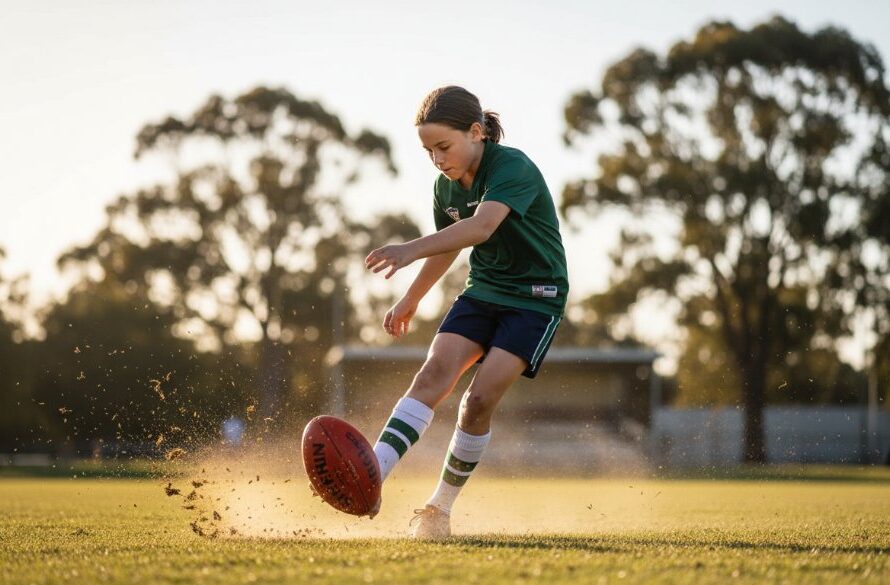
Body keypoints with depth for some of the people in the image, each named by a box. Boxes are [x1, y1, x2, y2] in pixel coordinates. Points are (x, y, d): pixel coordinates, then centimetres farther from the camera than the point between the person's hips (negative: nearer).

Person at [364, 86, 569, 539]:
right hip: (483, 292, 6)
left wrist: (412, 249, -55)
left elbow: (482, 226, -41)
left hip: (535, 299, -6)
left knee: (480, 398, -17)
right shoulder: (446, 185, 2)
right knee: (434, 373, -17)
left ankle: (440, 508, -1)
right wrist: (411, 300, 29)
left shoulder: (512, 168, -22)